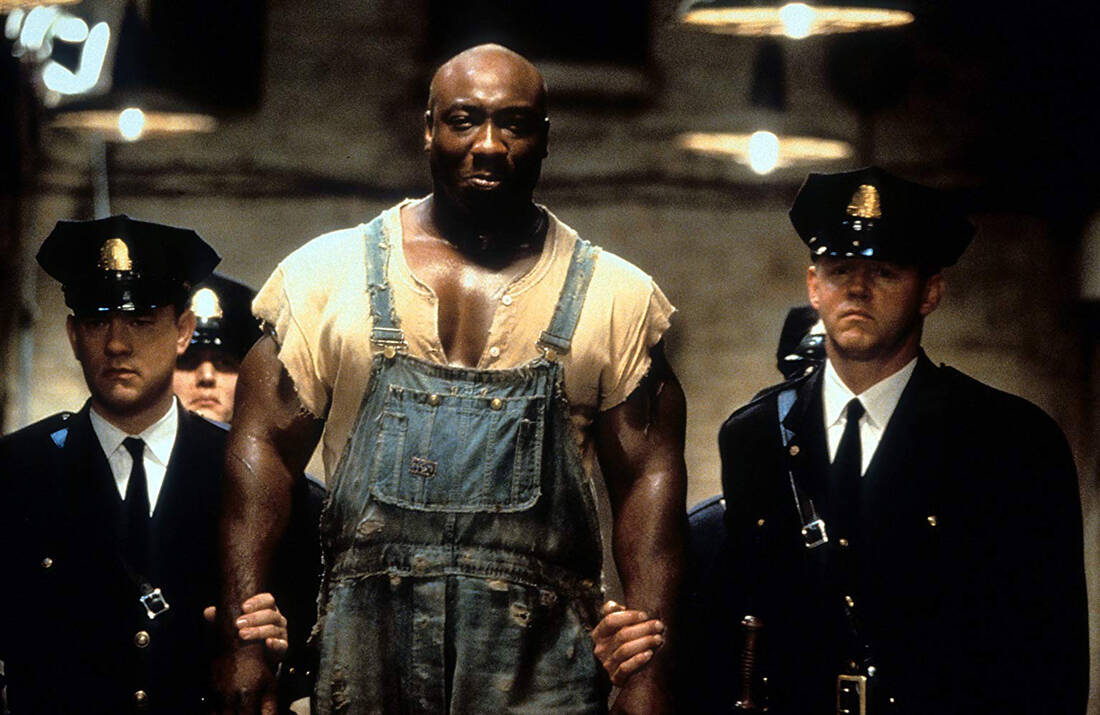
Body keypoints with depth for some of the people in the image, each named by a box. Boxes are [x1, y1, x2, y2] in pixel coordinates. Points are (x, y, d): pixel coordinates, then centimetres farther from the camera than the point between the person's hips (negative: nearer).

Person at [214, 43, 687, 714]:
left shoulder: (613, 297, 8)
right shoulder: (328, 273, 9)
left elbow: (650, 478, 5)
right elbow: (263, 446, 6)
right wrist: (242, 641, -3)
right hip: (366, 650, 1)